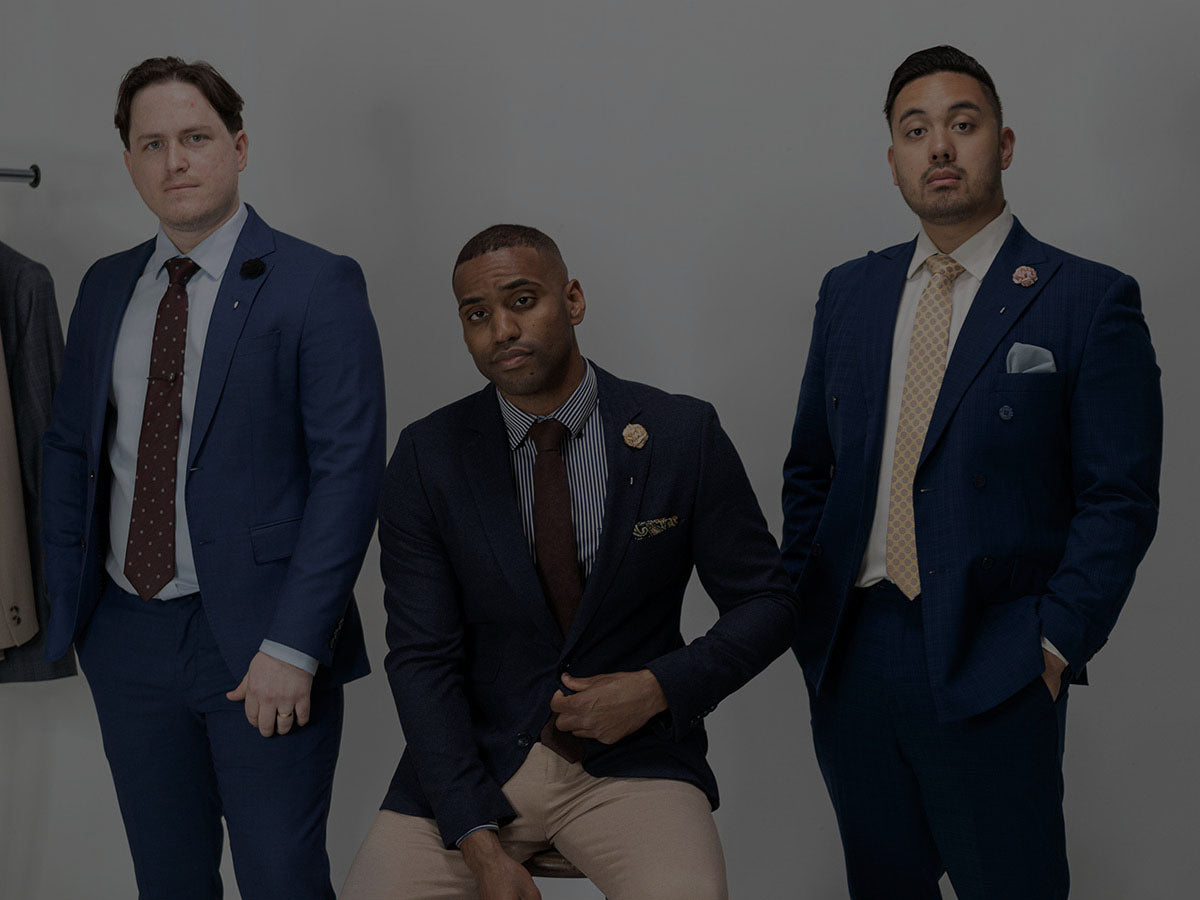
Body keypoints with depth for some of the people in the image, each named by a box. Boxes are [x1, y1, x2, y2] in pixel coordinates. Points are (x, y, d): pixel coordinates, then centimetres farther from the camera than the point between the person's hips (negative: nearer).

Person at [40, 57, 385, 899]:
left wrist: (293, 647, -17)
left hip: (257, 640, -5)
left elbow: (349, 472, -13)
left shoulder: (318, 285, -8)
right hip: (127, 636, 5)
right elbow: (70, 445, 16)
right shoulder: (107, 287, 10)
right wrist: (68, 598, 6)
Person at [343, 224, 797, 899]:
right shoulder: (428, 457, -2)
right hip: (477, 758, 1)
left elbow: (766, 604, 4)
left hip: (634, 760, -1)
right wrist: (479, 843, -13)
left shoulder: (684, 435, -3)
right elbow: (422, 659, -4)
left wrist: (660, 687, -13)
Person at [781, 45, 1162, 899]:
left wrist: (1056, 644, -12)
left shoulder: (1088, 300, -5)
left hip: (990, 668, -4)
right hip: (847, 654, 5)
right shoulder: (849, 292, 10)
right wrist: (803, 609, 7)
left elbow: (1120, 499, -7)